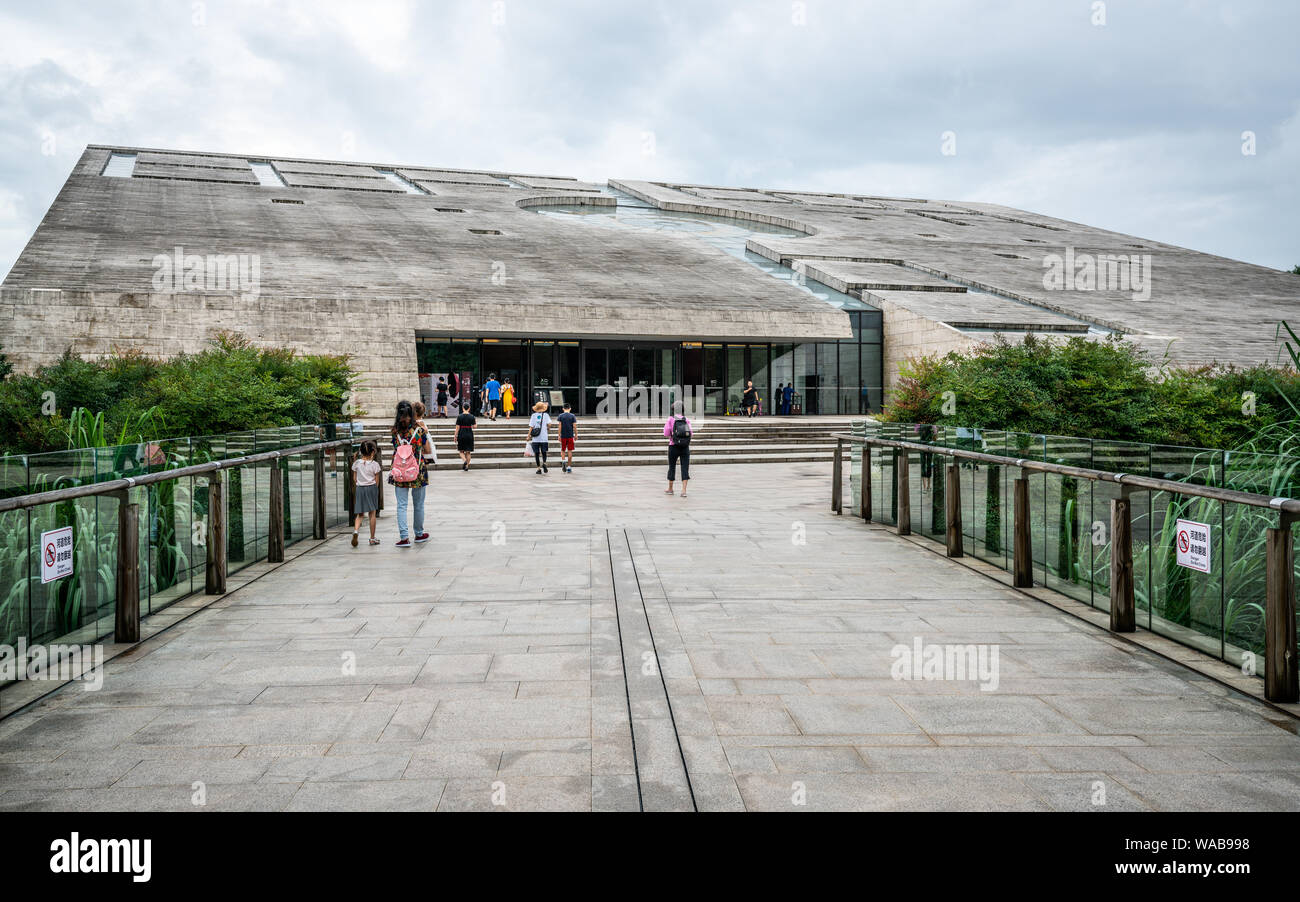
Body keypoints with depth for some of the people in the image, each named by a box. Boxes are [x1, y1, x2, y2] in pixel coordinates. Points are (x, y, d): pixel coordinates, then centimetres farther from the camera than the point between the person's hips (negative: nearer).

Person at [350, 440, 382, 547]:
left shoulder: (356, 463, 1)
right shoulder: (375, 464, -7)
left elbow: (355, 479, 6)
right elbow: (376, 481, -3)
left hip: (359, 488, 2)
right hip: (371, 488, -2)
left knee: (360, 514, 8)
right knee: (372, 513, 6)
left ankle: (355, 531, -20)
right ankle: (372, 538, 11)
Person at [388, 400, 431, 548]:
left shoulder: (395, 430, -3)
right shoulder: (419, 429, -7)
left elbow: (395, 449, 6)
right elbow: (427, 450, 1)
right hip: (418, 470, -1)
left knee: (401, 505, 3)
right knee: (418, 504, 13)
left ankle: (404, 537, -4)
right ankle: (419, 534, 26)